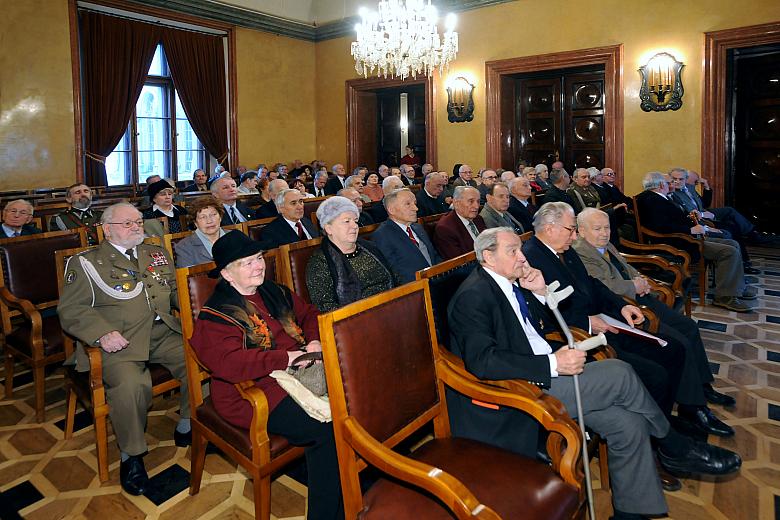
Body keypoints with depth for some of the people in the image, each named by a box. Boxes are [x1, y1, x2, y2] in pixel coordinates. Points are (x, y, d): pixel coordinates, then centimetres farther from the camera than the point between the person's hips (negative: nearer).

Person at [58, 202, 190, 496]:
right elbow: (71, 310, -3)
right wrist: (103, 333, -20)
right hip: (119, 342, -4)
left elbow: (177, 290, 23)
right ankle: (131, 455, -6)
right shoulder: (87, 263, 6)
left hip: (163, 334, 5)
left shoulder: (157, 255, 21)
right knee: (131, 385, -32)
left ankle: (187, 428, 4)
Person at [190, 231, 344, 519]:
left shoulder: (276, 293, 17)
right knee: (329, 429, -26)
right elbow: (228, 362, -21)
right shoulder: (215, 316, -6)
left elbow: (309, 314, 23)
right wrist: (287, 358, -23)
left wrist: (315, 341, 0)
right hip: (258, 394, -7)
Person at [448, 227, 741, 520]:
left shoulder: (508, 284, 12)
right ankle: (672, 446, 12)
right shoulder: (473, 296, -16)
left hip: (545, 374, 9)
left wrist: (540, 293, 0)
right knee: (618, 373, -14)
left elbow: (544, 326, 20)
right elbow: (482, 360, -27)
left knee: (628, 424, -3)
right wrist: (552, 364, -27)